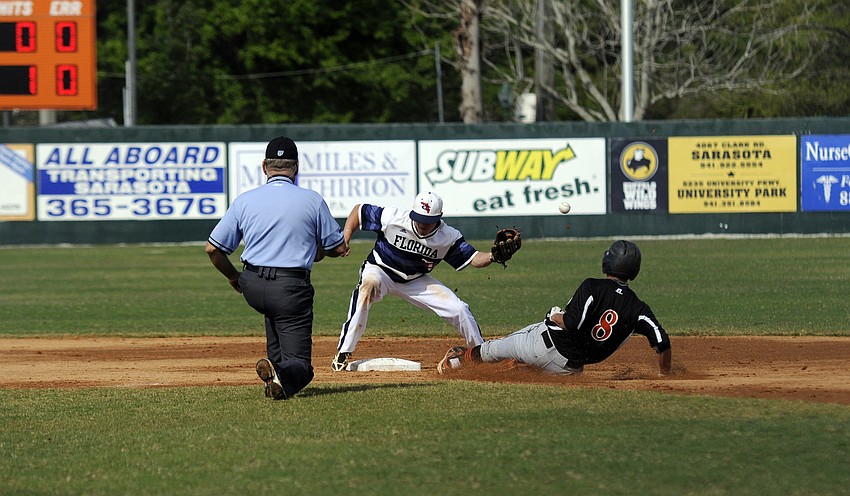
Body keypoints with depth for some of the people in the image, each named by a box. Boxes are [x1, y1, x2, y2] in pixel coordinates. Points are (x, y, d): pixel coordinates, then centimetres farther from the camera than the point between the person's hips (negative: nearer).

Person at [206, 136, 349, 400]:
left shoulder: (244, 201, 3)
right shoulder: (313, 200, -2)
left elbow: (213, 249, 5)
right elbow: (339, 248, 6)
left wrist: (234, 278, 24)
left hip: (252, 289, 4)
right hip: (292, 289, -3)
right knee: (299, 366, -1)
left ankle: (276, 362, 27)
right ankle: (282, 374, -35)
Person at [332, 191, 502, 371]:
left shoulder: (448, 237, -17)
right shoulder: (392, 218, -25)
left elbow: (473, 258, -17)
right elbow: (358, 210, -13)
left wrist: (492, 256, -38)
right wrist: (344, 241, -21)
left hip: (416, 281, 3)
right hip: (380, 270, -3)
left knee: (458, 309, -8)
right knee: (368, 285, -39)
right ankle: (343, 353, -34)